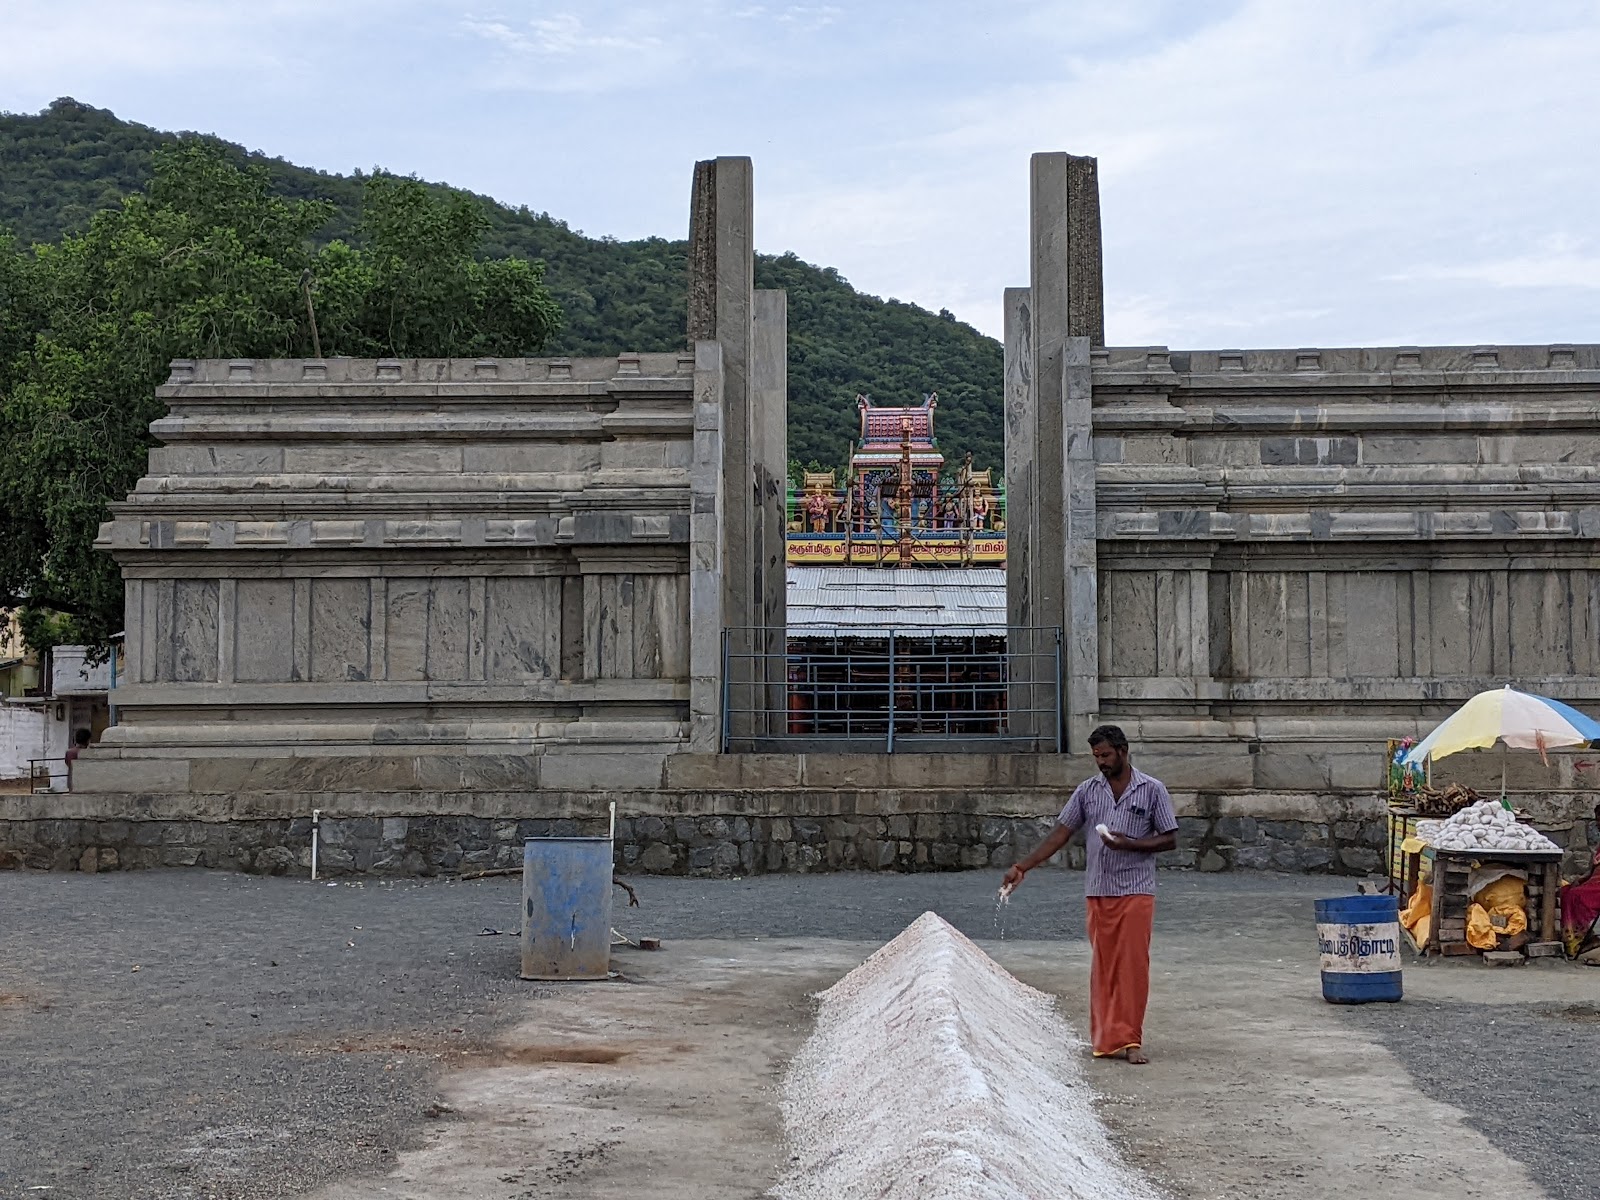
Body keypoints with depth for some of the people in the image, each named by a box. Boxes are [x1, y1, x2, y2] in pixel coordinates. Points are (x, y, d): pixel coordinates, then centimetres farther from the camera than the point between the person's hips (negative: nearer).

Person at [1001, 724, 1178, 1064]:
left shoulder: (1152, 790, 0)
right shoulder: (1087, 790, 8)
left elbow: (1170, 839, 1)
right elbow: (1061, 833, 7)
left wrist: (1128, 844, -14)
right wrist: (1024, 867, -2)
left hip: (1136, 892, -3)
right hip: (1098, 892, 3)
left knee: (1133, 966, -4)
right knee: (1103, 966, 3)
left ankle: (1130, 1039, 2)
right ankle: (1107, 1039, 8)